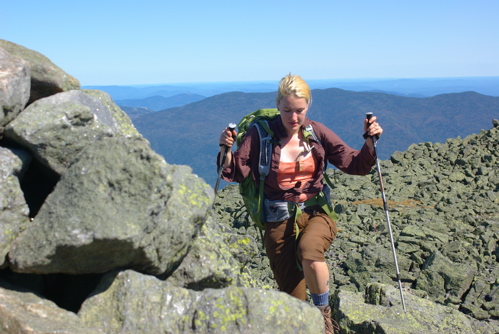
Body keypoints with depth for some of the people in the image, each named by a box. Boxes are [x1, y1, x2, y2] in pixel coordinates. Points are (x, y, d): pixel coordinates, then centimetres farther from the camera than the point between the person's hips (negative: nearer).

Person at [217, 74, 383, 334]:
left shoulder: (317, 132, 1)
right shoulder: (261, 134, -4)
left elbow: (355, 165, 2)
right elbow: (237, 171, -5)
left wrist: (370, 141, -15)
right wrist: (226, 150, -24)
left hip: (316, 213, 0)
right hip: (279, 220, 0)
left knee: (309, 251, -34)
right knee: (293, 297, 2)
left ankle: (324, 312, -7)